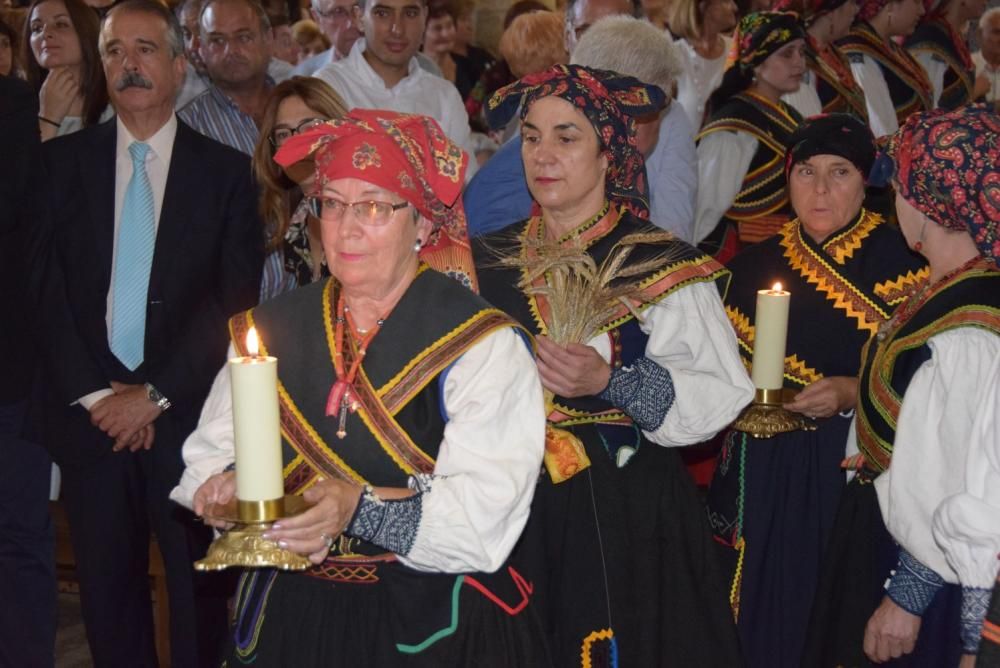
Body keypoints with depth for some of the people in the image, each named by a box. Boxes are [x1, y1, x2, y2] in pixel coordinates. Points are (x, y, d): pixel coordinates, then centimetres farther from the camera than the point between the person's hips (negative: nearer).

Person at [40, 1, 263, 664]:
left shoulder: (227, 171, 2)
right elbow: (46, 289, 1)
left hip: (187, 416, -1)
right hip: (88, 412, 1)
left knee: (201, 587, 5)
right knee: (107, 587, 9)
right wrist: (94, 394, -8)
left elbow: (235, 301, -4)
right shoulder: (62, 161, 6)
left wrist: (154, 395, -10)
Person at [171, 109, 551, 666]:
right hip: (290, 617, 4)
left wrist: (359, 508, -33)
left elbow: (486, 512, -20)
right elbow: (211, 453, 5)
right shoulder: (270, 330, 5)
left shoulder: (483, 344, -11)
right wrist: (224, 488, -18)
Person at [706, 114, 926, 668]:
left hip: (854, 470, -4)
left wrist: (853, 392, -22)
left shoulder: (899, 262, -6)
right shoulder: (757, 263, 8)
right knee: (763, 615, 11)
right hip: (763, 472, 4)